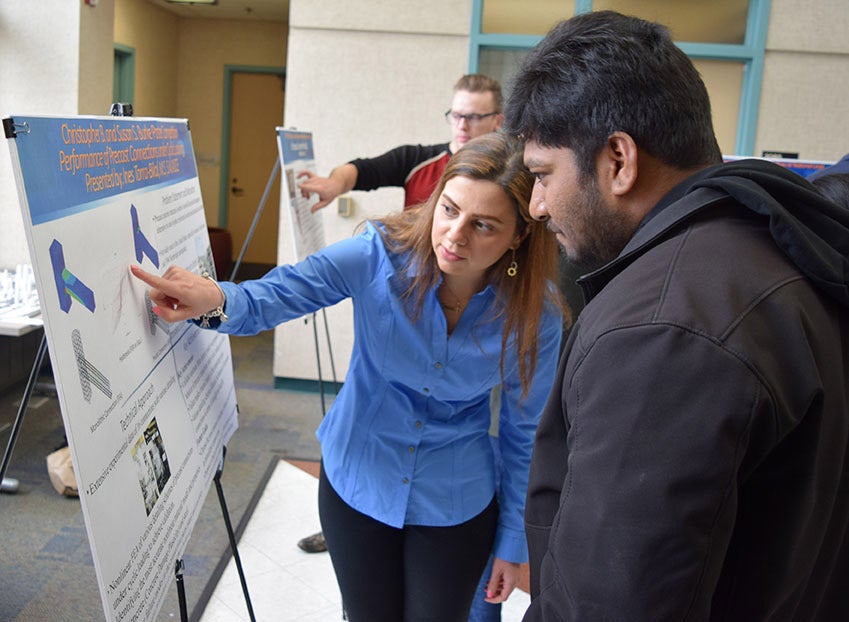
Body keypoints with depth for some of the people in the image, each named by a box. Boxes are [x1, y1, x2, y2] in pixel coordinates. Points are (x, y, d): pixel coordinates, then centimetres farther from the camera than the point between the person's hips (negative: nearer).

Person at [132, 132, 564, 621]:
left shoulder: (536, 312, -19)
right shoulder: (382, 253, -22)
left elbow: (524, 429, -6)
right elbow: (276, 296, -19)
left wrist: (513, 540, 2)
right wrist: (215, 300, -43)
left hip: (454, 507, 0)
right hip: (356, 483, 1)